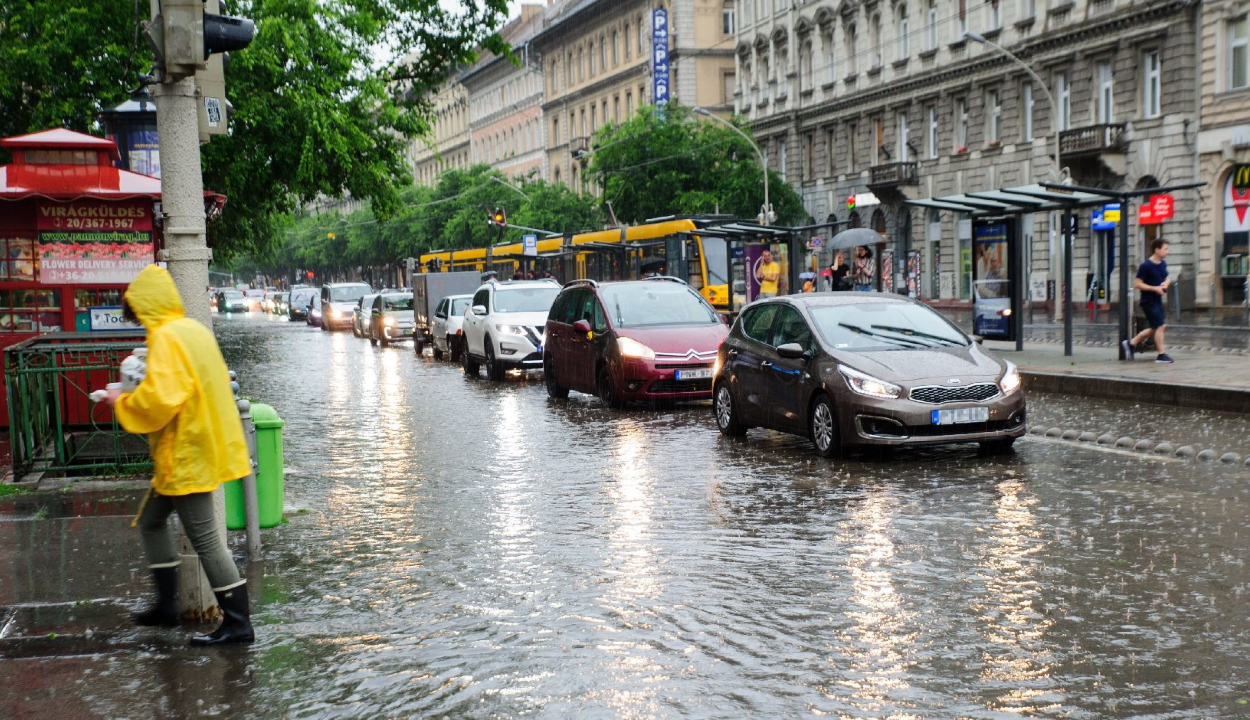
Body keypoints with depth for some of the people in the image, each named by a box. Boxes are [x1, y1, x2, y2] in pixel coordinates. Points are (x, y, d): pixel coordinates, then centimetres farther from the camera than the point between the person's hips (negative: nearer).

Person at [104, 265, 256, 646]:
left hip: (186, 455, -10)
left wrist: (123, 403, -10)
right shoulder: (193, 329, 11)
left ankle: (238, 623, 2)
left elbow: (160, 398, -28)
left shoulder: (166, 337, -19)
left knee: (205, 539, -4)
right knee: (151, 520, 22)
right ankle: (166, 604, 30)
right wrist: (134, 397, 17)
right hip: (199, 448, 10)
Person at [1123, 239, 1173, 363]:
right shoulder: (1146, 266, -17)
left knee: (1155, 328, 13)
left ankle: (1131, 343, 24)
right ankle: (1161, 354, 3)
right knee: (1160, 326, -7)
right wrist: (1155, 288, -22)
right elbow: (1137, 284, -17)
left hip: (1157, 300, 9)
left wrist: (1166, 284, -2)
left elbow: (1167, 278, 22)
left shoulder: (1163, 264, 7)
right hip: (1149, 301, -9)